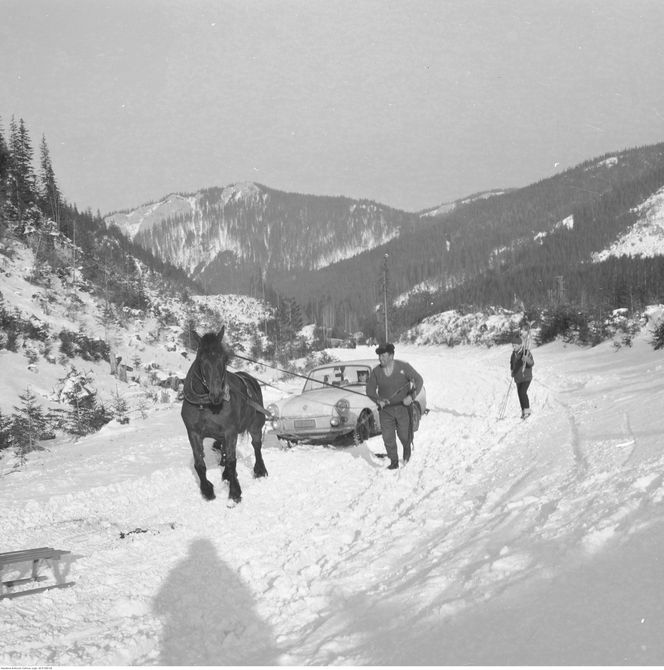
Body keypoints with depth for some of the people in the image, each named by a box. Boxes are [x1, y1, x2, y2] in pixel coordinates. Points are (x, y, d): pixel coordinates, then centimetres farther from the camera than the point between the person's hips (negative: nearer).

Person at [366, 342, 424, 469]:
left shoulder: (403, 367, -11)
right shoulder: (376, 372, -5)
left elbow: (419, 380, -8)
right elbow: (370, 390, 2)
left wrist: (411, 396, -21)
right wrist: (378, 400, -17)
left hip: (403, 408, -2)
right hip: (385, 410, 2)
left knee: (404, 436, 5)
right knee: (388, 438, -1)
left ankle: (407, 449, 40)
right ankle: (394, 462, 17)